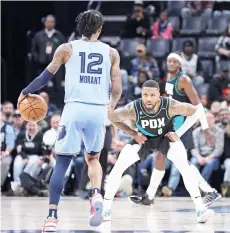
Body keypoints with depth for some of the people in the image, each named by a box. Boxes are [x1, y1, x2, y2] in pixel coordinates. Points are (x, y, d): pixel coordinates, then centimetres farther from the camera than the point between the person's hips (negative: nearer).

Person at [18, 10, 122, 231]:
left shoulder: (66, 49, 7)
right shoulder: (111, 53, 12)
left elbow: (46, 76, 9)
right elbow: (117, 89, 9)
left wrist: (25, 92, 25)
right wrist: (111, 105, 30)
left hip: (74, 108, -1)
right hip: (99, 110, 2)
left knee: (61, 163, 3)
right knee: (93, 158, 22)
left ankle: (52, 216, -5)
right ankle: (97, 195, -5)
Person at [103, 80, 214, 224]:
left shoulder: (170, 106, -35)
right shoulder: (133, 109, -33)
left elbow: (198, 111, -20)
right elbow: (112, 117, -12)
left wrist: (179, 133, -21)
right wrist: (133, 133, -16)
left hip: (166, 137, -1)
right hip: (143, 139, 1)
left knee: (185, 167, -23)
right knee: (118, 168, -10)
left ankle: (200, 208, -21)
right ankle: (106, 209, 3)